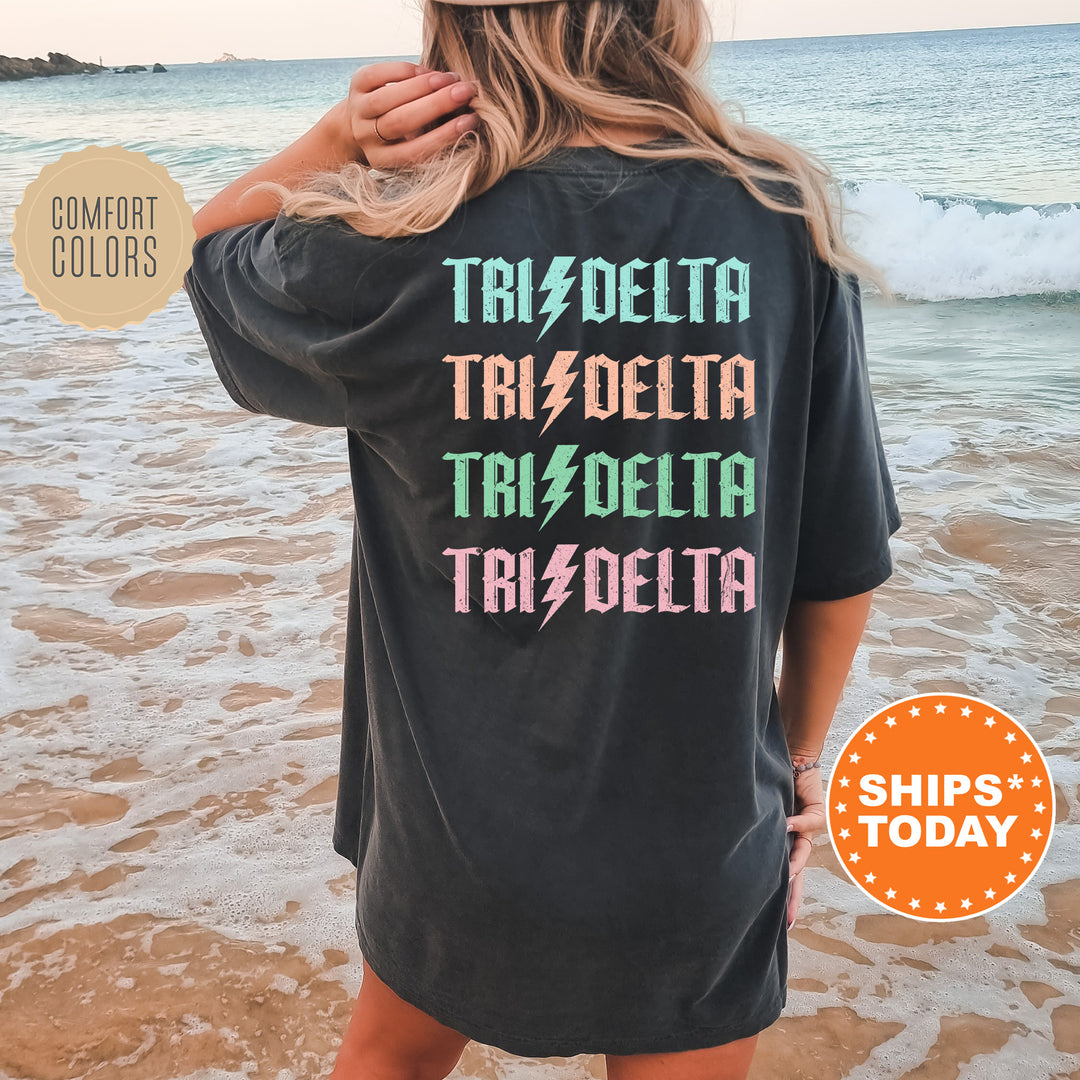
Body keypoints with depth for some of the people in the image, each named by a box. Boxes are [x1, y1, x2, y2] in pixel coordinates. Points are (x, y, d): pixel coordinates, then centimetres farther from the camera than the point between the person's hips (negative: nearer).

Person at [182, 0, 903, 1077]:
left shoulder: (398, 251, -17)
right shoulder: (784, 228, -12)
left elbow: (207, 249, 7)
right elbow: (843, 563, -4)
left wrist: (337, 138, -11)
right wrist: (800, 756, 12)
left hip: (458, 833, 0)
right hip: (706, 846, 1)